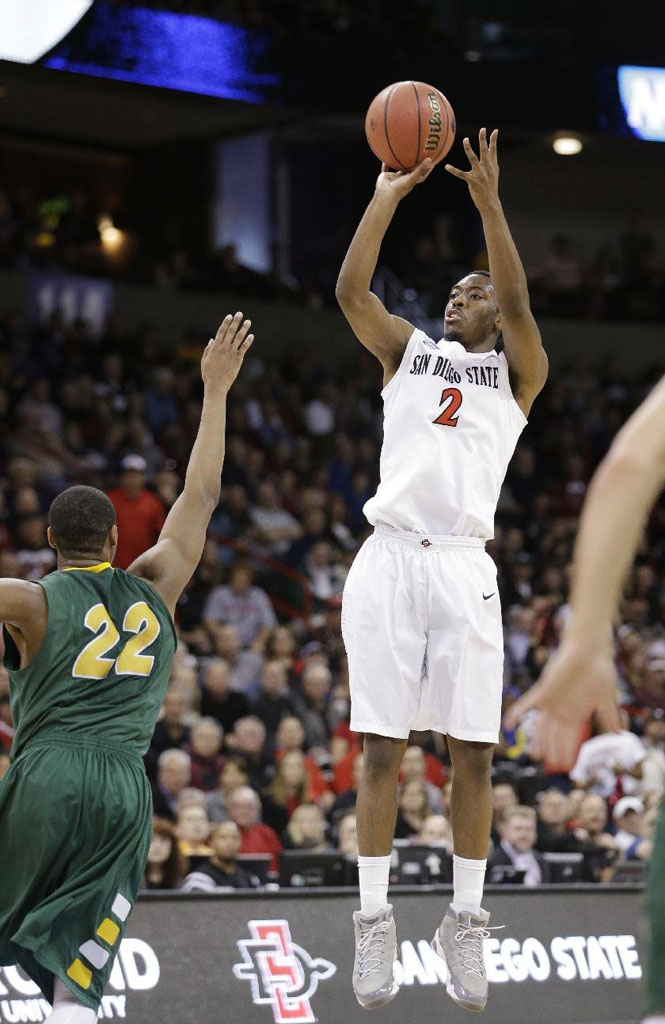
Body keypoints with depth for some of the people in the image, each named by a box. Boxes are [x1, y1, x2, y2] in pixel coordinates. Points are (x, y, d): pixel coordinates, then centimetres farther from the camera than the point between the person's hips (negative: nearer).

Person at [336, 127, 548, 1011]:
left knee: (473, 753, -2)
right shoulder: (407, 349, 19)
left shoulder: (517, 368, 14)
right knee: (382, 748, -2)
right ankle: (375, 920, 1)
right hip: (389, 561, 1)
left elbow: (517, 301, -6)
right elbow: (350, 289, 4)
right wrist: (388, 196, 1)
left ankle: (466, 922, 6)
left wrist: (488, 202, -14)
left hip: (464, 566, -1)